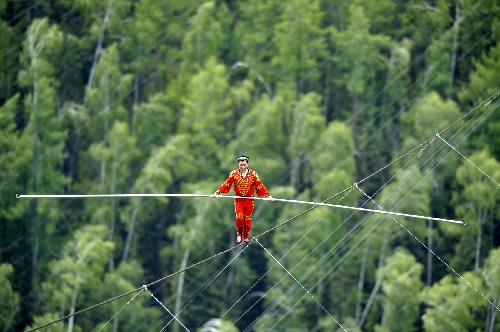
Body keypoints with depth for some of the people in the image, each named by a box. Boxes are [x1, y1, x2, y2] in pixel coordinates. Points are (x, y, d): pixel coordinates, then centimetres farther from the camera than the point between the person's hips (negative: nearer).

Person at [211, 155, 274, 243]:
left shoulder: (253, 174, -3)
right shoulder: (234, 174, -3)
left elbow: (260, 186, -2)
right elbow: (226, 184, -6)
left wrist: (268, 195, -9)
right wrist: (217, 193, -16)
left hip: (249, 200, 1)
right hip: (238, 200, 0)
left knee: (248, 219, 3)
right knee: (239, 218, -12)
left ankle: (246, 235, 25)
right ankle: (239, 233, 14)